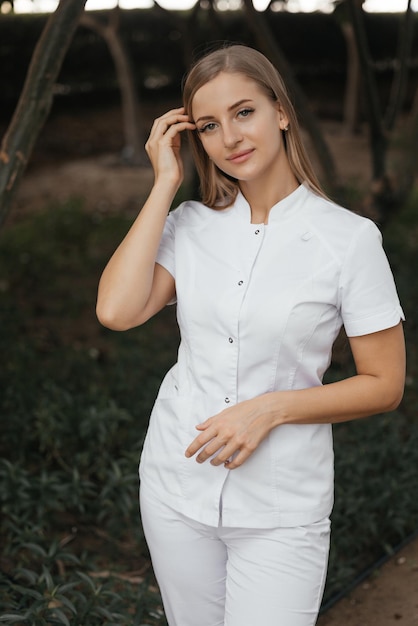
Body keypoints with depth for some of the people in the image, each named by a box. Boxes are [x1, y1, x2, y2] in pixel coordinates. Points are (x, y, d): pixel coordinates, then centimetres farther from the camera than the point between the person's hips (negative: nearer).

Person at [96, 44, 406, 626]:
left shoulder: (350, 237, -11)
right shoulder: (189, 225, 0)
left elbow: (385, 385, -6)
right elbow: (116, 311, -16)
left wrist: (271, 408, -19)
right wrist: (165, 183, -10)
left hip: (280, 508, -3)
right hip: (177, 482, 4)